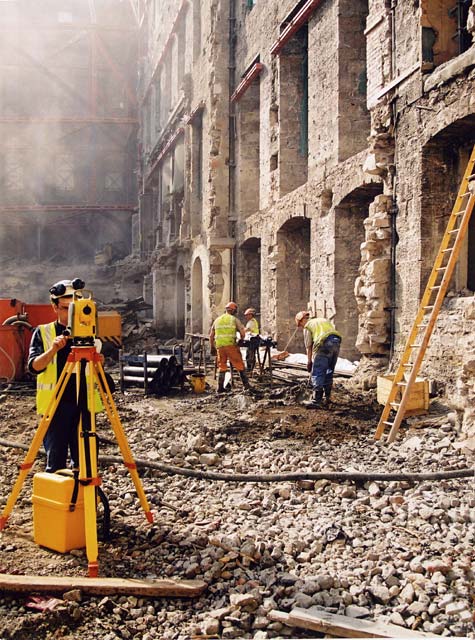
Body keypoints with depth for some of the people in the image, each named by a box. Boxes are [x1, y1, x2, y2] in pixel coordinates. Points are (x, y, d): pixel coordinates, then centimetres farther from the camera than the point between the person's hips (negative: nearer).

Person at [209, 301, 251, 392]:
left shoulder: (217, 320, 16)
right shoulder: (234, 319, 3)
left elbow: (211, 335, 17)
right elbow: (242, 332, -4)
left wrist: (212, 346, 25)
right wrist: (241, 340, 15)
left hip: (219, 346, 4)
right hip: (231, 345, -4)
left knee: (221, 366, 12)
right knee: (239, 365, 4)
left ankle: (220, 387, 10)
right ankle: (246, 384, 4)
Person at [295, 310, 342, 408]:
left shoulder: (308, 326, 12)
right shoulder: (324, 320, 31)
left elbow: (308, 346, 9)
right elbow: (333, 328, 21)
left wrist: (309, 361, 18)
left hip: (325, 344, -7)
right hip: (336, 342, 7)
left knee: (317, 373, -4)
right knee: (329, 371, 20)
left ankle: (316, 400, -12)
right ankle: (327, 397, 26)